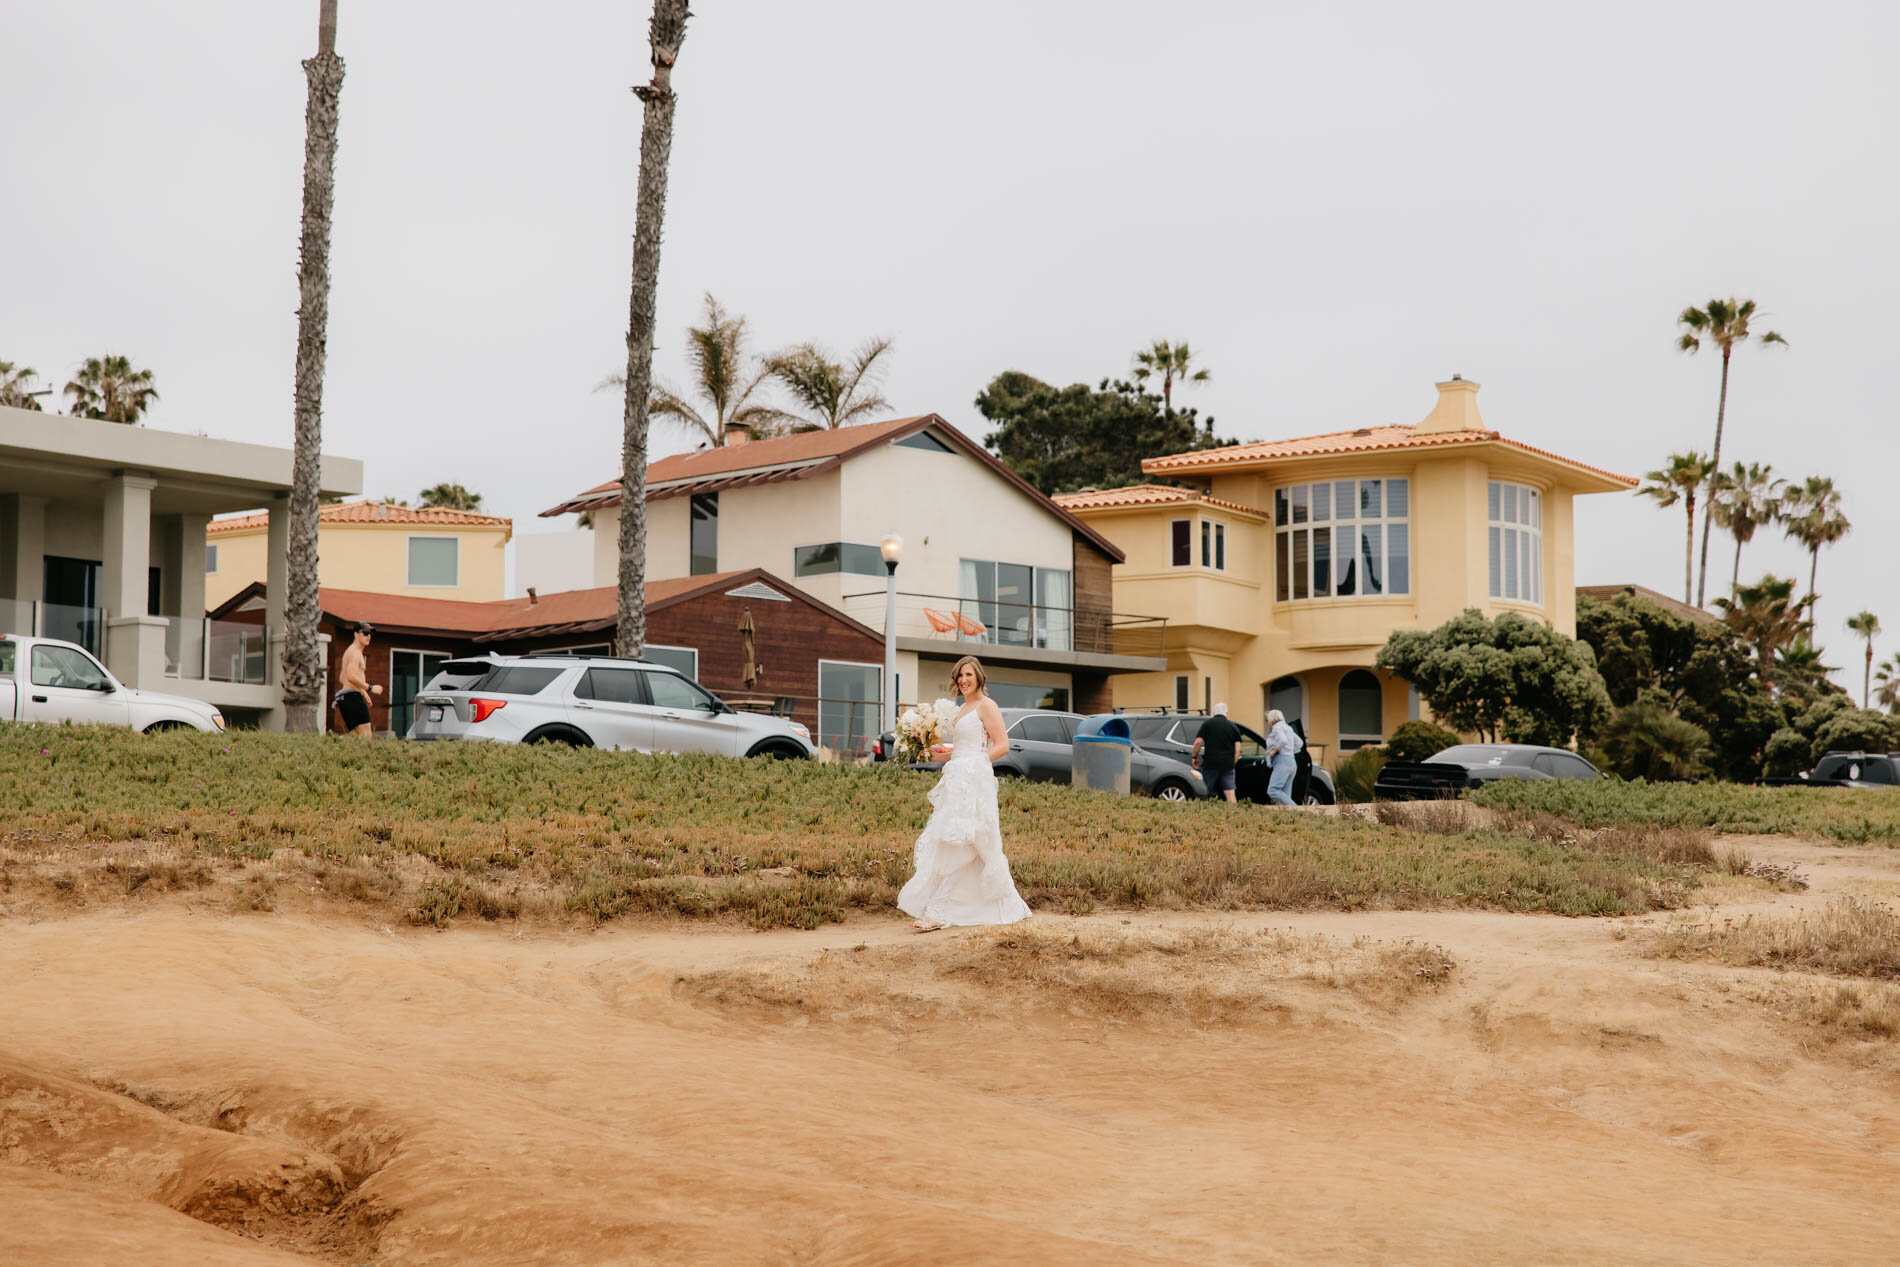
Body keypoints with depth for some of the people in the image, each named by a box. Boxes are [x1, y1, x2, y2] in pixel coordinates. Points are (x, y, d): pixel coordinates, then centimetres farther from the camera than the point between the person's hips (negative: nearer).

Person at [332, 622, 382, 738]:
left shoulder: (349, 651, 23)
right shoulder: (355, 652, -10)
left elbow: (342, 679, 31)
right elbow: (351, 677, -24)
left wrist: (362, 690, 29)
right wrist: (370, 688, -18)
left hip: (346, 698, 10)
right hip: (353, 697, -10)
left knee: (356, 737, 9)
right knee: (366, 736, -17)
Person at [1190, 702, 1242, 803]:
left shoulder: (1207, 724, 2)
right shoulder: (1233, 726, 8)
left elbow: (1198, 742, -5)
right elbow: (1237, 749, 4)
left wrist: (1194, 757, 7)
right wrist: (1233, 763, 13)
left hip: (1211, 763, -2)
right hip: (1228, 764, 2)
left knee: (1205, 792, 4)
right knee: (1230, 792, 1)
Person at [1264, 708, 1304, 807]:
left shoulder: (1277, 727, -4)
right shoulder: (1288, 728, 23)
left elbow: (1283, 741, -22)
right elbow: (1299, 743, 30)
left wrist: (1274, 751, -10)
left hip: (1282, 762, -10)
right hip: (1291, 762, 10)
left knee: (1272, 791, -20)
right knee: (1284, 796, 1)